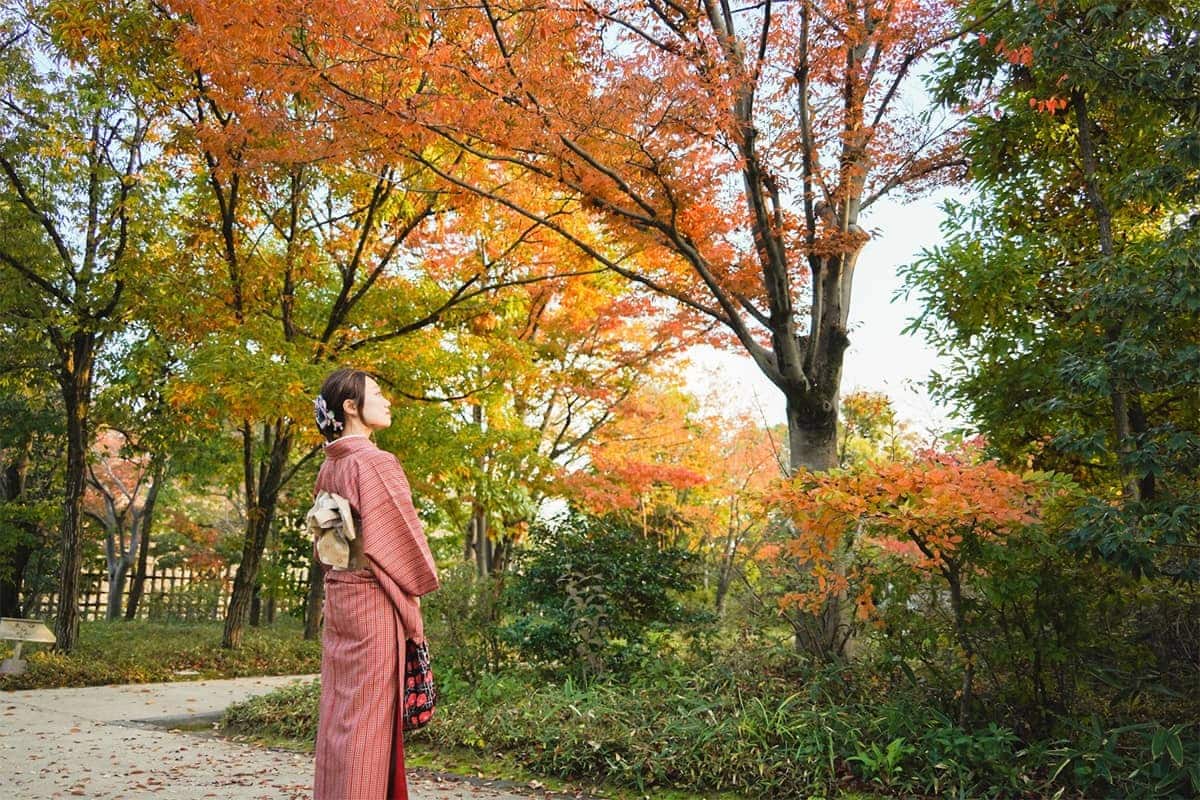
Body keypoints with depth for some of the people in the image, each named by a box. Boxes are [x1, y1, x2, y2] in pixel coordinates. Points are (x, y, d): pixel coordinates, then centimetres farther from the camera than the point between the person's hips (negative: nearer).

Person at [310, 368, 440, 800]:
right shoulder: (374, 463, -15)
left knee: (341, 707, 13)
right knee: (369, 711, -2)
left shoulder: (328, 467, 10)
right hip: (374, 600, -8)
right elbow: (400, 534, -15)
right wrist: (416, 584, 0)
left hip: (338, 595, 8)